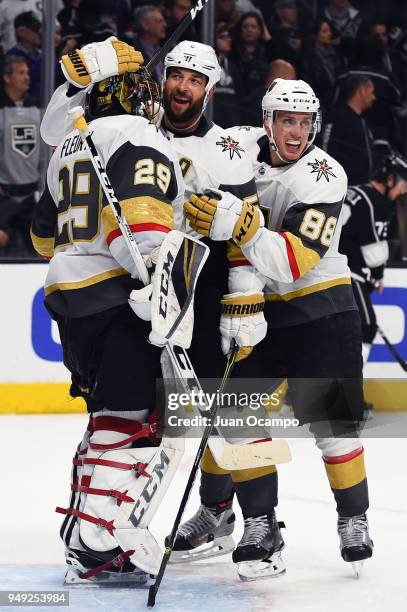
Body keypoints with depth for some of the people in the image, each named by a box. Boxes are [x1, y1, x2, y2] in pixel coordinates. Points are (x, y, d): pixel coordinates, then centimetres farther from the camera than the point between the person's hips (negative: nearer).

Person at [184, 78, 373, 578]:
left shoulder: (323, 177, -22)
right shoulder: (239, 146, -8)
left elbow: (291, 264, -32)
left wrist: (239, 224, -44)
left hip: (317, 307, -4)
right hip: (249, 303, 4)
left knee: (331, 419, -7)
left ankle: (353, 518, 6)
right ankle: (216, 508, 23)